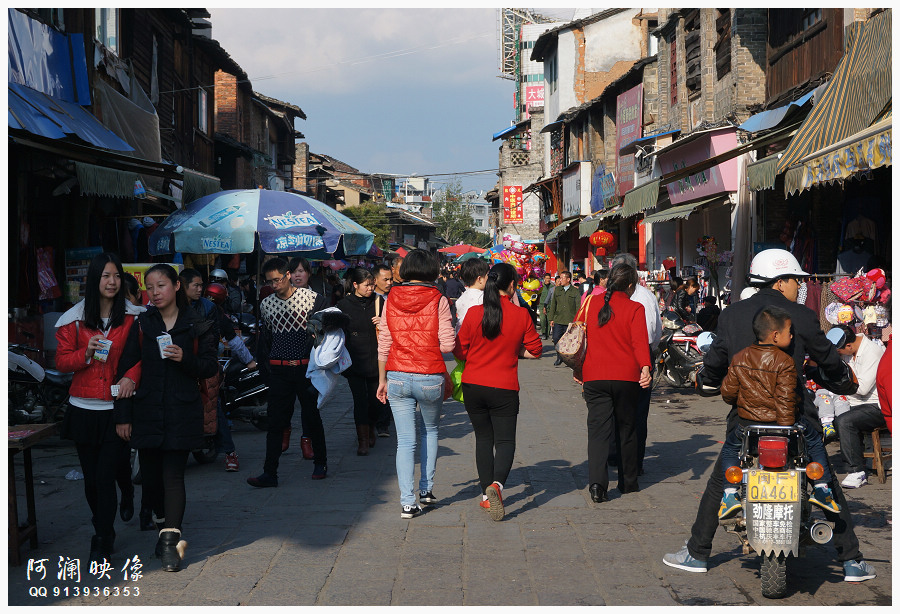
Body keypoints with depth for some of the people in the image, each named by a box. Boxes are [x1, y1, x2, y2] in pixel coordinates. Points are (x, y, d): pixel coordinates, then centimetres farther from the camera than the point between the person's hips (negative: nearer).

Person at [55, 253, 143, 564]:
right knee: (92, 477, 10)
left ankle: (102, 543, 5)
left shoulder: (133, 317, 0)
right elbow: (62, 361, 5)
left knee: (106, 475, -8)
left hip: (117, 409, -2)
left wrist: (132, 376, -16)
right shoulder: (74, 319, 4)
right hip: (84, 408, 3)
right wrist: (86, 353, -13)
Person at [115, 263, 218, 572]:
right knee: (150, 474, 7)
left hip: (182, 412, -3)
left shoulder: (197, 326, 2)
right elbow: (127, 369, 5)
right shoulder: (142, 325, 6)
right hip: (147, 412, 3)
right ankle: (165, 527, 29)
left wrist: (186, 359, -17)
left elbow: (210, 367, 4)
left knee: (173, 474, -8)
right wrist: (123, 416, 0)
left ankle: (171, 540, -8)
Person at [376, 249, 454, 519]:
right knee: (430, 430, 23)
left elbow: (383, 345, 3)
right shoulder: (438, 300, -5)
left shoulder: (391, 299, 2)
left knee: (405, 441, 5)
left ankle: (407, 502, 0)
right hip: (430, 377, -1)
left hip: (397, 377, 1)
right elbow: (448, 344, -9)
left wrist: (382, 380, 11)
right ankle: (427, 489, 25)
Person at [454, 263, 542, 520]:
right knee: (505, 440, 5)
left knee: (483, 438, 15)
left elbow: (460, 352, -1)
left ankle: (487, 494, 19)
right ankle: (497, 483, -20)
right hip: (504, 388, -2)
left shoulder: (474, 313, -7)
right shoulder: (521, 315, -8)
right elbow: (535, 350, 1)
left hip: (473, 386, 2)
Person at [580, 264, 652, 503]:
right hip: (626, 377, -2)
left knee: (598, 430, -2)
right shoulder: (634, 309, -4)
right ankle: (628, 482, 24)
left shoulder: (591, 304, 7)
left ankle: (597, 483, -19)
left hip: (594, 376, 2)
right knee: (627, 430, 13)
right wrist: (645, 367, -25)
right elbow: (640, 341, -16)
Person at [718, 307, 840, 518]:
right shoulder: (784, 362, -13)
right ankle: (822, 489, 20)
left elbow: (728, 392, 4)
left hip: (748, 424, 3)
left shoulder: (739, 359, 0)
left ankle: (730, 494, 14)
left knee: (730, 448, 29)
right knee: (814, 441, 23)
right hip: (781, 422, -3)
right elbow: (785, 400, -19)